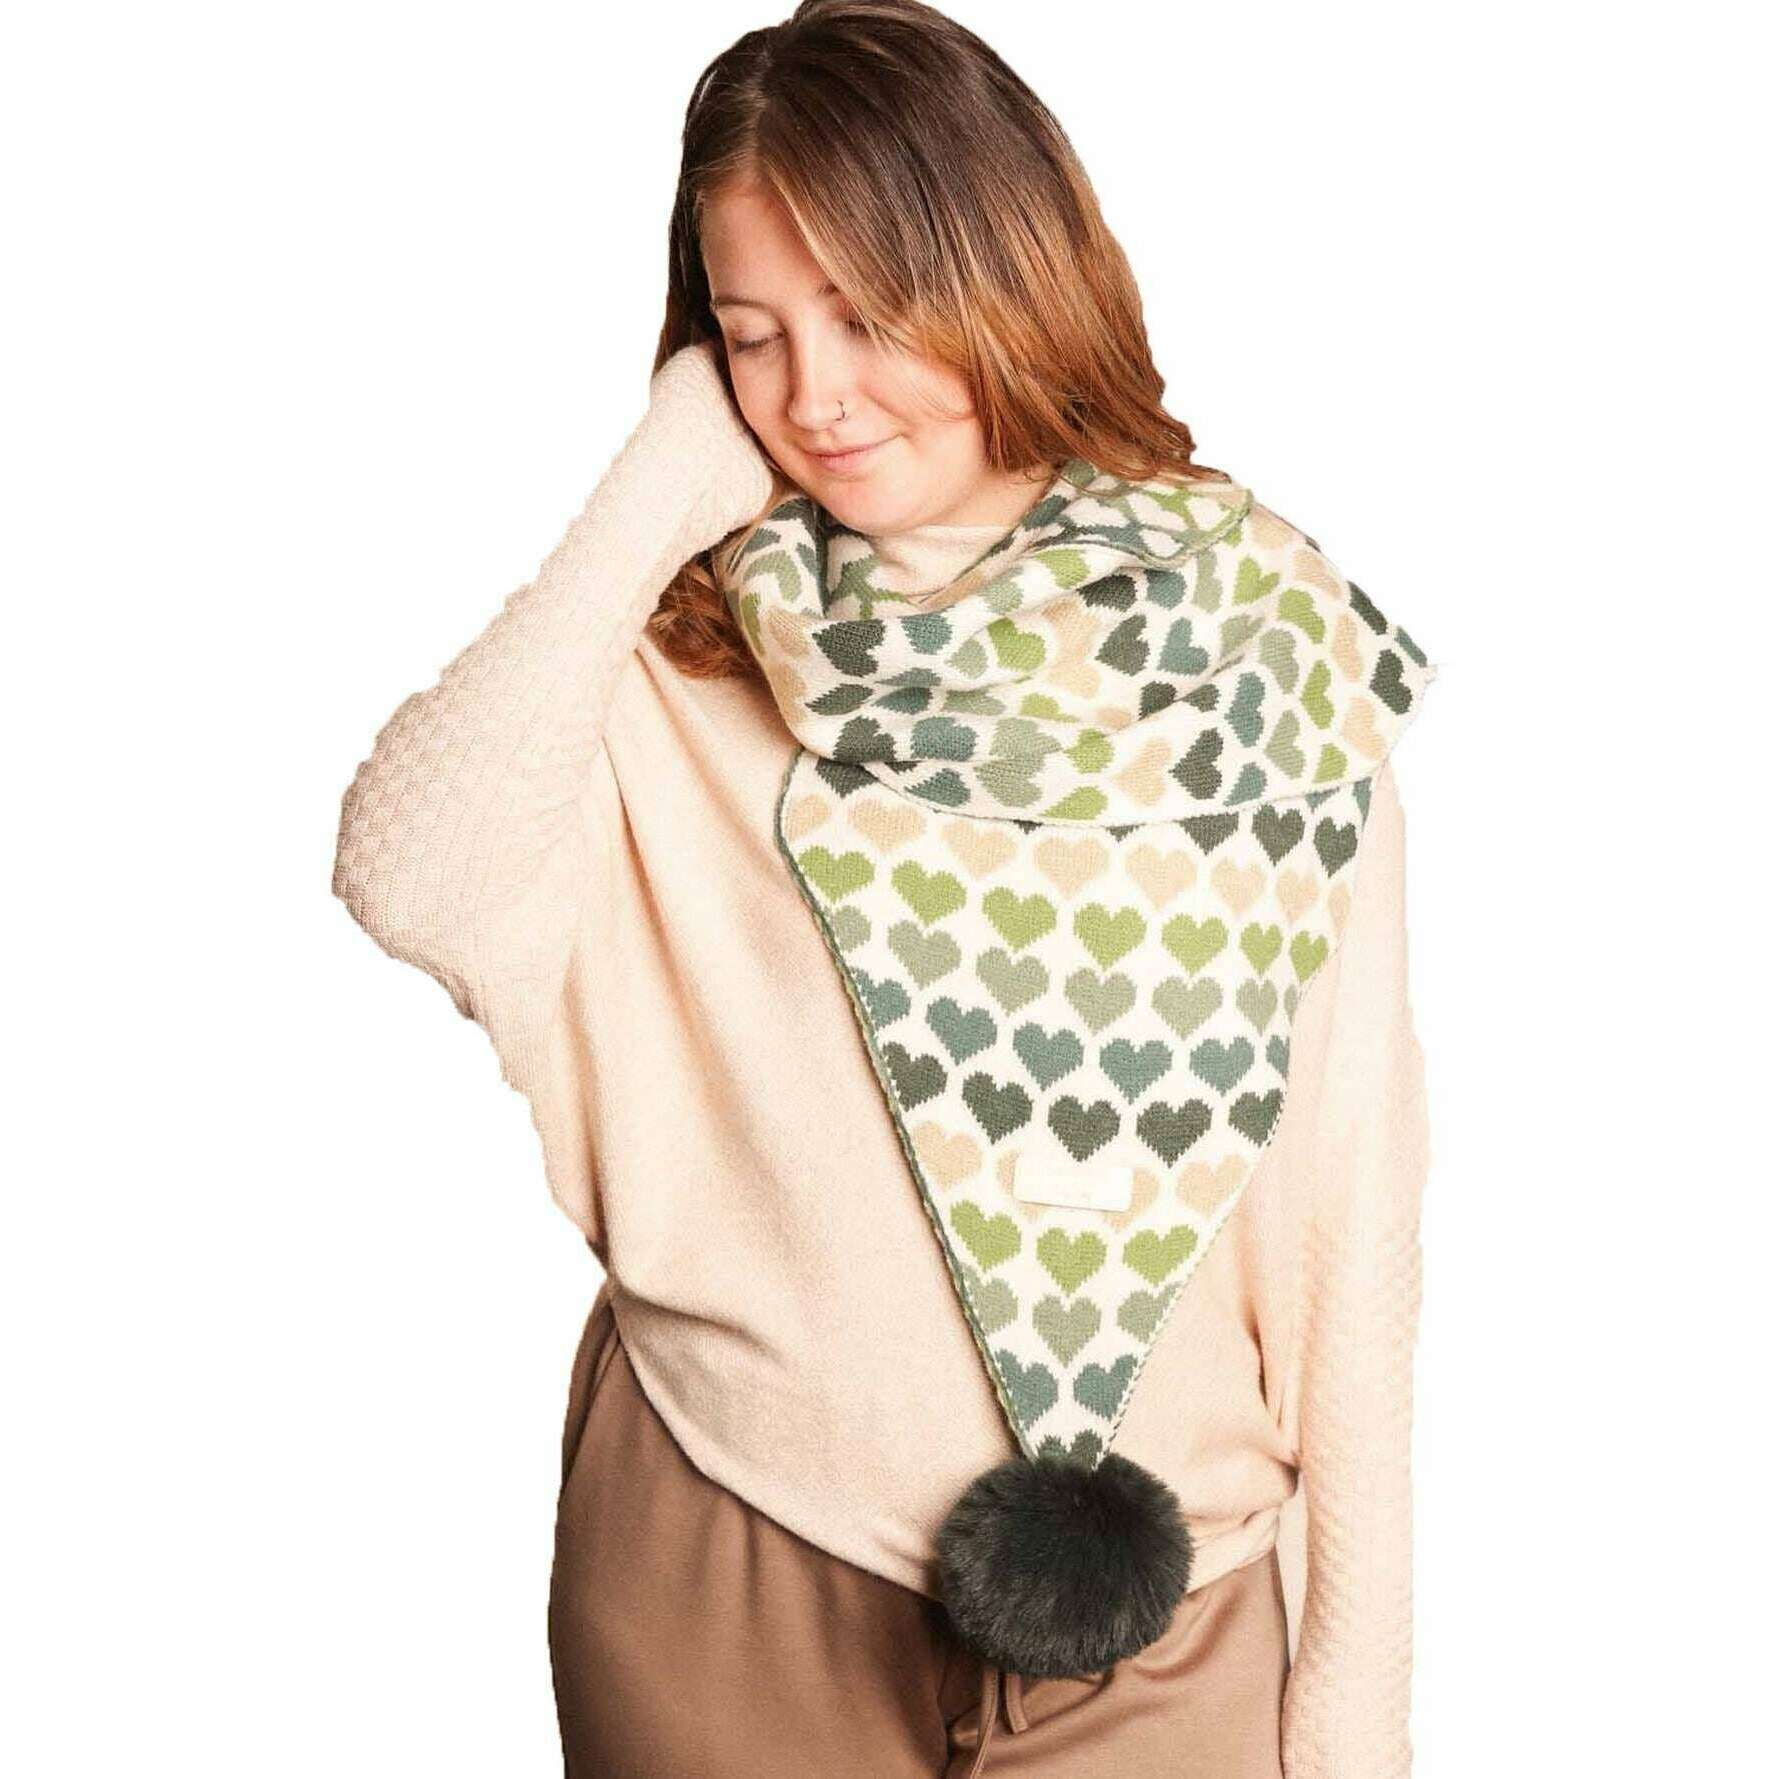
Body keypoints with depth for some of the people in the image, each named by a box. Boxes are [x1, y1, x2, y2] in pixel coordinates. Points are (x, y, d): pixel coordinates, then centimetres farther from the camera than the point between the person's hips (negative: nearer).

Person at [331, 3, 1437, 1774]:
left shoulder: (1262, 640, -6)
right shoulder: (683, 650, -5)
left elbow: (1354, 1161, -3)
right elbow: (407, 885, -24)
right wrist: (659, 491, -16)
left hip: (1151, 1598, 0)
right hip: (717, 1563, 0)